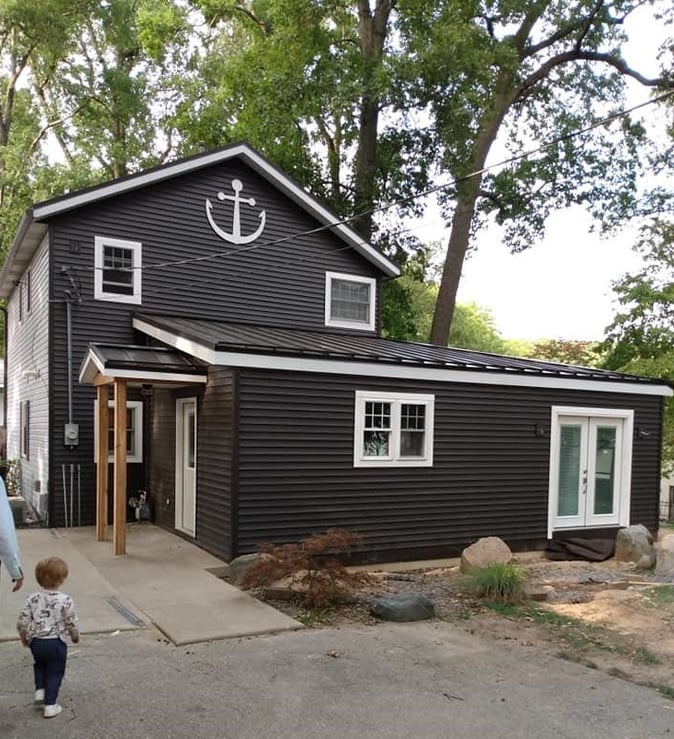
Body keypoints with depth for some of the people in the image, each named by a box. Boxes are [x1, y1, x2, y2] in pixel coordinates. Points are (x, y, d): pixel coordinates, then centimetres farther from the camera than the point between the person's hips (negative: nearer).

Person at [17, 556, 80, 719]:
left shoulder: (32, 598, -8)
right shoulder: (65, 600, -17)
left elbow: (22, 620, -5)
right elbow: (71, 623, -10)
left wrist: (24, 636, 14)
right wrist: (75, 636, 10)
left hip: (36, 642, 3)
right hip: (56, 643, -3)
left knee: (39, 665, 32)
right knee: (55, 673, 12)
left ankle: (40, 691, 23)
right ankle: (50, 705, 13)